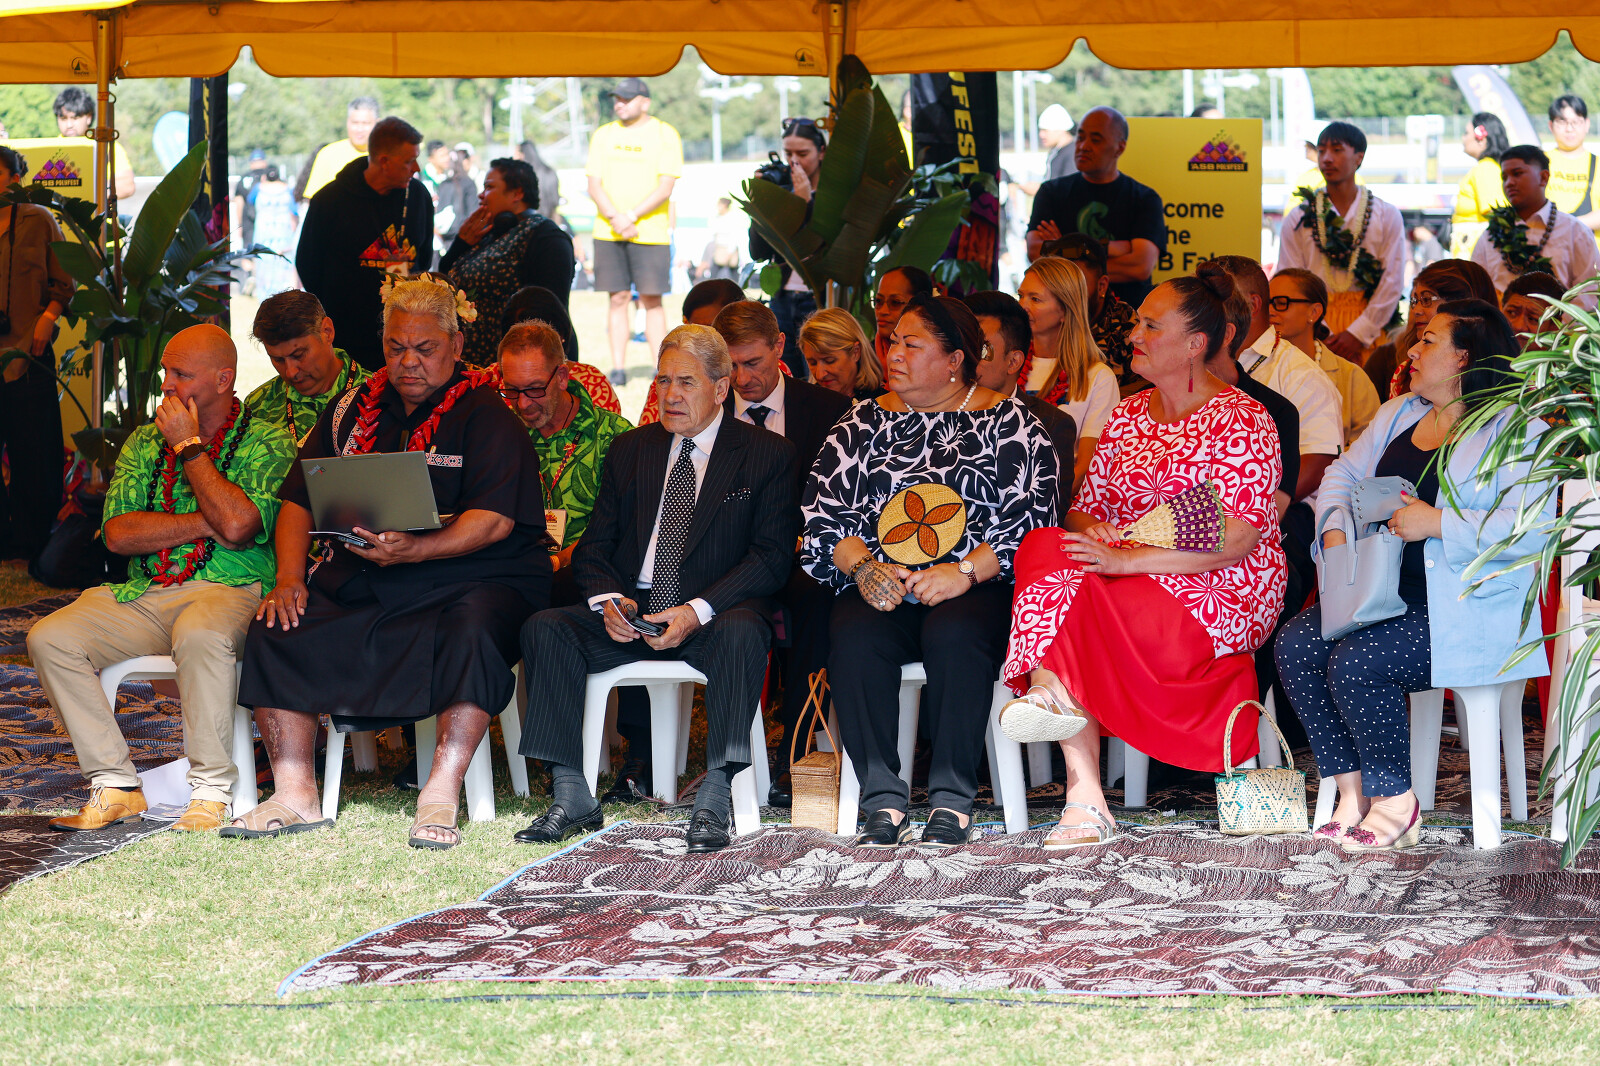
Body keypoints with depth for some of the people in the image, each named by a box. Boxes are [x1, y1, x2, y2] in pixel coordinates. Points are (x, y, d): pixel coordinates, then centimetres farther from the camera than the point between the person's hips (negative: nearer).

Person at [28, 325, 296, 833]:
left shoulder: (267, 443, 2)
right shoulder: (144, 442, 18)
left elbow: (237, 525, -16)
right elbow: (119, 534, 4)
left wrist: (188, 446, -7)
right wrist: (207, 523, -8)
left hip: (229, 592, -5)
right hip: (145, 595, 5)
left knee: (199, 633, -41)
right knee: (50, 638, -18)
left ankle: (211, 791, -28)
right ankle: (116, 786, -13)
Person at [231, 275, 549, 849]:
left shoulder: (484, 415, -2)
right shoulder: (354, 409, 15)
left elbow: (494, 520, -15)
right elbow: (299, 499, 15)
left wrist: (410, 551, -29)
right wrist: (290, 579, -3)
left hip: (469, 579, -5)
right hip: (360, 583, 5)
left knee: (472, 635, -38)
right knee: (275, 631, -17)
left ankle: (440, 798, -34)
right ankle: (296, 795, -13)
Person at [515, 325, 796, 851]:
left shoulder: (768, 455, 4)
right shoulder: (629, 450, 17)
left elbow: (772, 556, -6)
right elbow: (592, 547, 14)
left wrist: (697, 611, -20)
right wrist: (609, 601, -10)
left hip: (712, 615, -4)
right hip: (629, 613, 4)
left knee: (742, 631, -38)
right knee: (545, 629, -21)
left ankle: (713, 801, -37)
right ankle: (571, 797, -22)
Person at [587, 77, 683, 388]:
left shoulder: (665, 135, 1)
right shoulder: (603, 135, 11)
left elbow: (665, 188, -8)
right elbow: (594, 186, 4)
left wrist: (631, 217, -17)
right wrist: (615, 219, -13)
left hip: (650, 231, -3)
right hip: (608, 232, 3)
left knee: (651, 300, -3)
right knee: (618, 299, 2)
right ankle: (617, 368, 3)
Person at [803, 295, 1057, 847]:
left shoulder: (1009, 422, 7)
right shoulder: (865, 422, 18)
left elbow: (1031, 520, -2)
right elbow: (824, 515, 11)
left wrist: (964, 572, -16)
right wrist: (862, 566, -9)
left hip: (977, 585, -3)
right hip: (880, 588, 3)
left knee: (954, 635, -37)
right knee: (853, 637, -31)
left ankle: (952, 801, -26)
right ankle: (884, 801, -27)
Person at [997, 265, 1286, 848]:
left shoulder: (1241, 421, -5)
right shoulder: (1128, 416, 18)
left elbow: (1236, 542, -15)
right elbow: (1085, 509, 17)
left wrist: (1125, 560, -22)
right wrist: (1090, 532, -10)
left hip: (1222, 595, -6)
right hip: (1125, 577, 7)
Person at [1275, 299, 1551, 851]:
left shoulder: (1517, 432, -7)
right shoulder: (1396, 415, 19)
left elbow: (1531, 530, -18)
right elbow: (1344, 474, 22)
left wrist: (1439, 524, -20)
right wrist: (1335, 526, 0)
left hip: (1468, 607, -8)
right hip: (1388, 593, 8)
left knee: (1355, 662, -28)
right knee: (1296, 645, -16)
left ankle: (1395, 801, -10)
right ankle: (1353, 793, -10)